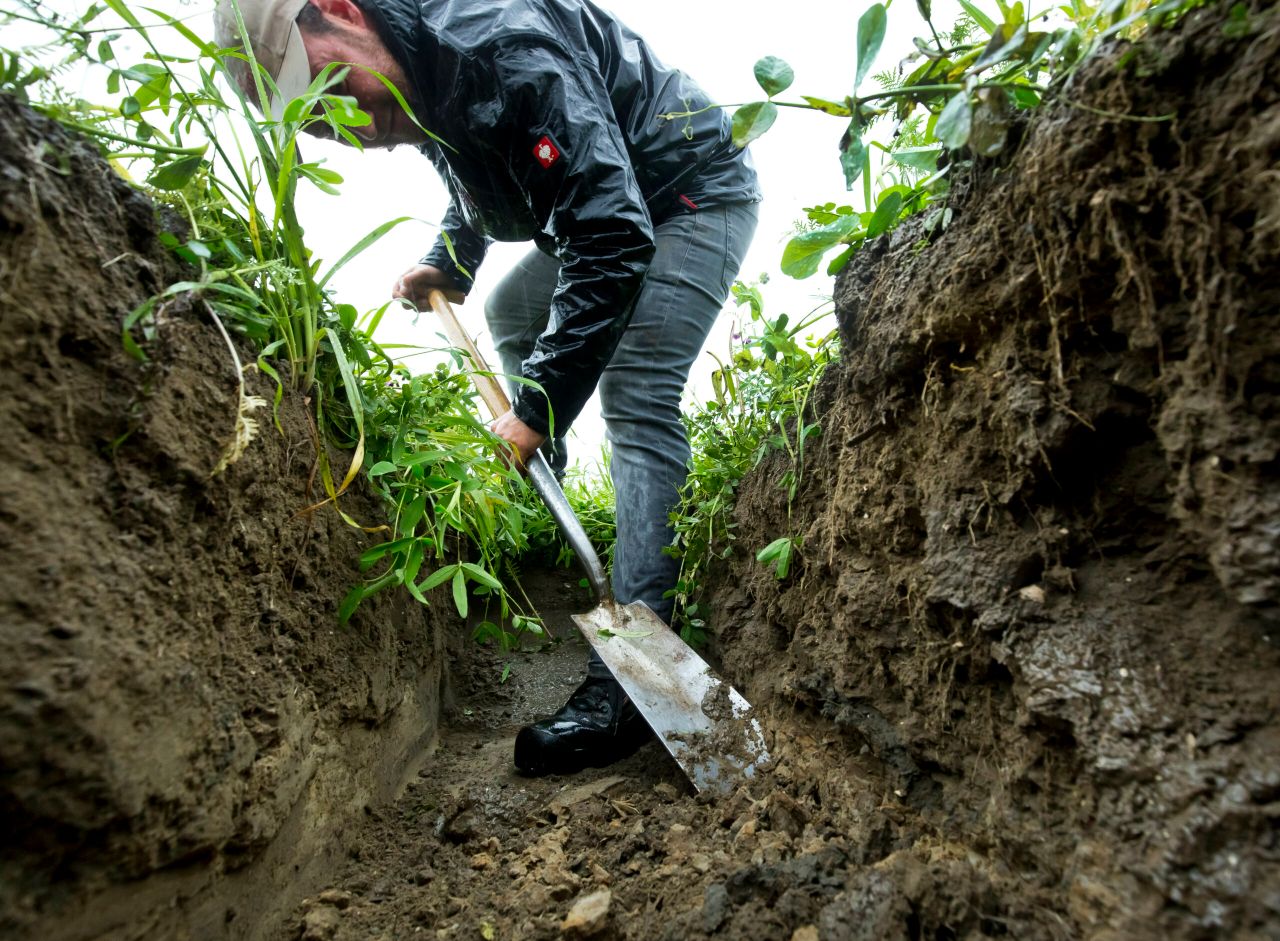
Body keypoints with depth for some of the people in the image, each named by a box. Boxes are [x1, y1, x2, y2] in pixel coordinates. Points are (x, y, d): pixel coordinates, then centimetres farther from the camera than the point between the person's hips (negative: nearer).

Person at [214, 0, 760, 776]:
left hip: (695, 188, -9)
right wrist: (448, 266, 3)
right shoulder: (421, 81, 1)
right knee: (509, 312, 16)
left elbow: (613, 238, -35)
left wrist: (541, 406, -35)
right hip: (607, 204, 10)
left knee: (636, 403, -24)